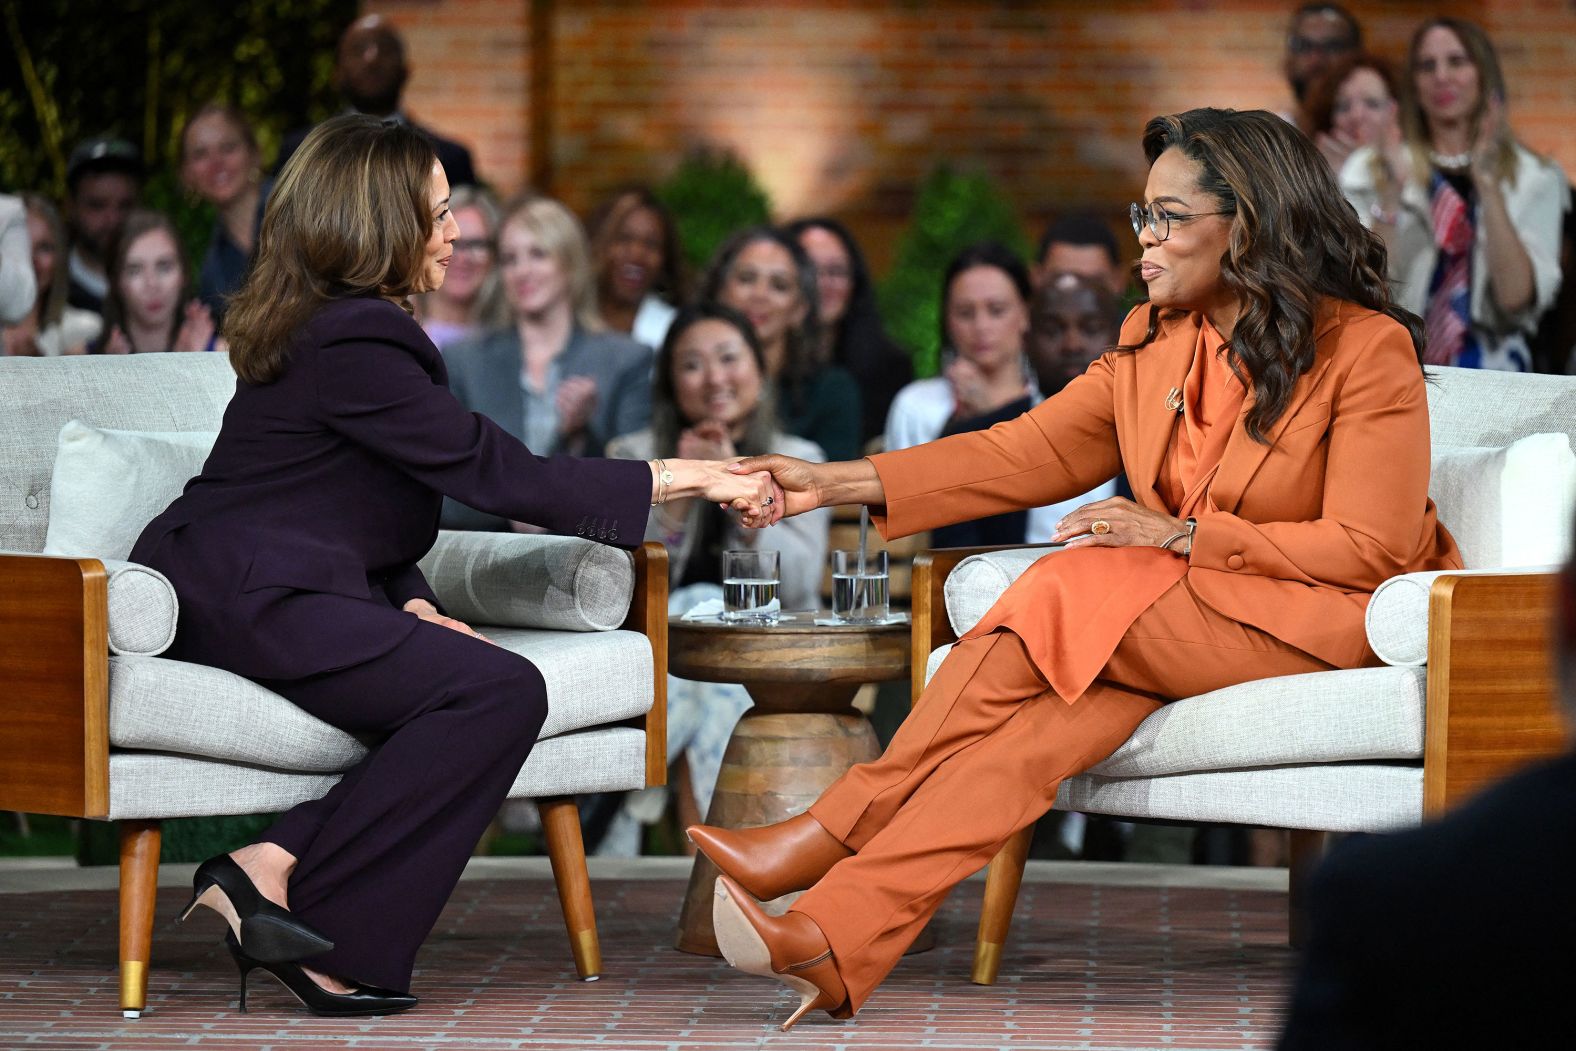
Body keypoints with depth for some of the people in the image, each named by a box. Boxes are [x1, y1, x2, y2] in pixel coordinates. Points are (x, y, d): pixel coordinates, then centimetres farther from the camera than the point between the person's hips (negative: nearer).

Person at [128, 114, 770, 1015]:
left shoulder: (343, 328, 19)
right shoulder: (352, 346, -14)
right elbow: (499, 475, -16)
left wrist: (412, 604, 2)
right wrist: (683, 479, -11)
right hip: (246, 597, -10)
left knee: (496, 693, -10)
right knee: (499, 691, -23)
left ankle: (275, 865, -19)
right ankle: (294, 901, -21)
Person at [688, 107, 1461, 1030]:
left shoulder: (1368, 350, -11)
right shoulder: (1151, 340, 9)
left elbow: (1371, 547, -14)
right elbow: (1029, 451, 7)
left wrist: (1180, 536, -18)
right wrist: (837, 484, -1)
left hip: (1332, 622, -6)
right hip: (1186, 614, 6)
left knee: (1069, 596, -27)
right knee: (1060, 713, -28)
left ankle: (827, 837, -24)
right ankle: (837, 938, -43)